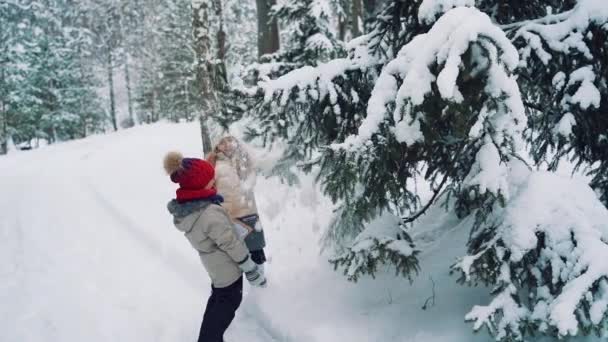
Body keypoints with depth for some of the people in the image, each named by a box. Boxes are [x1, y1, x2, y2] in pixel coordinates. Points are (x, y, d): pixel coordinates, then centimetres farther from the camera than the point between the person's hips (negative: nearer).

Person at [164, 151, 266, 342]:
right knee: (228, 303, 16)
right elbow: (232, 245, -27)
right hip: (228, 268, -7)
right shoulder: (210, 214, -37)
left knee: (218, 298, 29)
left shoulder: (182, 207, -12)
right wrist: (252, 271, -15)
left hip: (214, 265, 8)